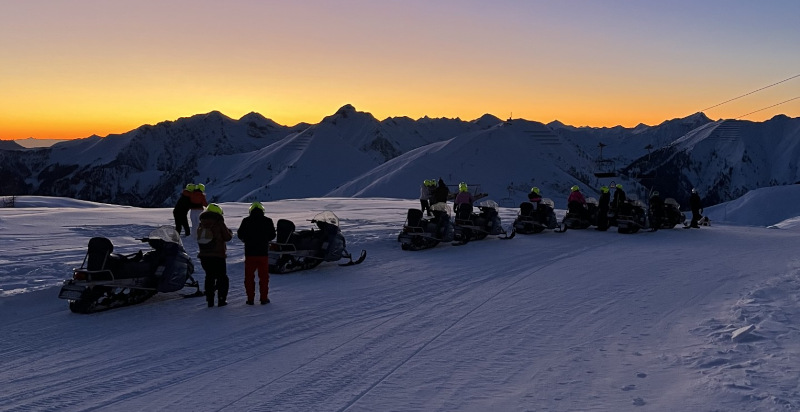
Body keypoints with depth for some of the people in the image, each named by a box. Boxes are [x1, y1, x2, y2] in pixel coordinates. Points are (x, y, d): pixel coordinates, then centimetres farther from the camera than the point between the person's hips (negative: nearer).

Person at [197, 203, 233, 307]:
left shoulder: (201, 225, 6)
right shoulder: (219, 224, -11)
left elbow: (199, 239, 13)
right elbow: (227, 237, -8)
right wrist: (229, 232, 13)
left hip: (204, 256, 5)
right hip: (218, 256, -5)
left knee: (209, 276, 15)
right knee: (222, 277, 8)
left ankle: (210, 300, 12)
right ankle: (221, 299, 4)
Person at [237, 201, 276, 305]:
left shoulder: (246, 221, -3)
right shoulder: (268, 221, -2)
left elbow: (240, 235, 3)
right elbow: (272, 235, 6)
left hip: (250, 253, 0)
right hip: (263, 252, 0)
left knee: (249, 276, 8)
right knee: (264, 276, 8)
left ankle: (250, 298, 8)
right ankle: (264, 298, 9)